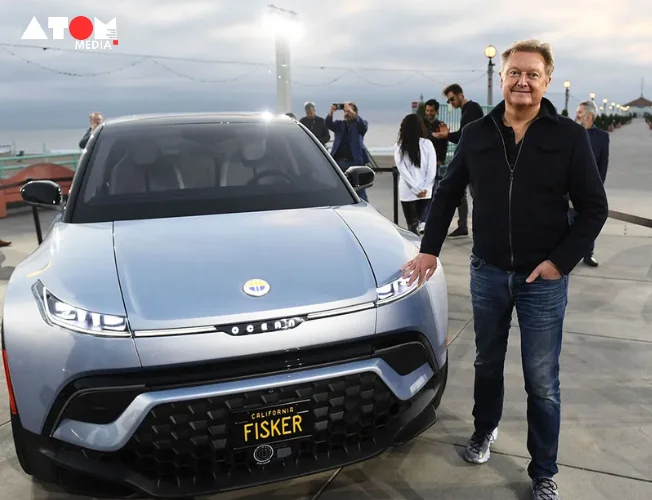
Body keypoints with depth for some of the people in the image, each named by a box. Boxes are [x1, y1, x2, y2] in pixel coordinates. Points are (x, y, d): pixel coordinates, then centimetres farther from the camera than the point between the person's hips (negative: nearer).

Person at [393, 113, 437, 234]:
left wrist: (416, 189, -8)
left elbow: (402, 170, -9)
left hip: (407, 192, -2)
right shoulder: (427, 144, -1)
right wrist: (425, 188, -3)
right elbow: (432, 169, -5)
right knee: (416, 223, 17)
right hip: (425, 192, 2)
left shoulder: (399, 146, -3)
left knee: (412, 225, 0)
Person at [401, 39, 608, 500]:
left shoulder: (569, 136, -7)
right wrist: (430, 249, 2)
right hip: (487, 273, 3)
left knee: (542, 382, 6)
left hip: (543, 278, -2)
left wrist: (561, 261, -12)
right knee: (488, 362, 20)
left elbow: (594, 207, -5)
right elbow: (447, 194, 8)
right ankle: (485, 430, 44)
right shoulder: (477, 134, 1)